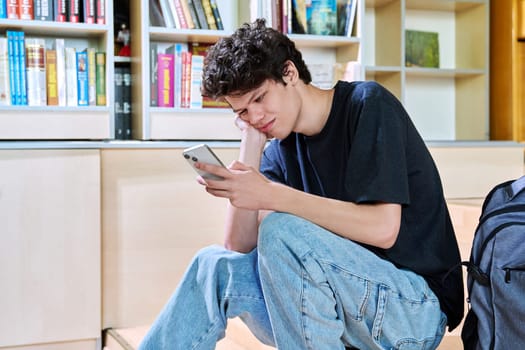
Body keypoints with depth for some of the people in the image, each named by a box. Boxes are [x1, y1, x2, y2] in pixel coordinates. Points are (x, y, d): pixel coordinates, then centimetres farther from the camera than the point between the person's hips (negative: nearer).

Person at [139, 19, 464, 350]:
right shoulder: (281, 149, 7)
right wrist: (251, 142, -2)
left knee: (280, 230, -26)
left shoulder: (367, 103, -10)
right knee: (215, 265, -6)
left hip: (417, 307, -6)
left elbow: (383, 229, -21)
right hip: (348, 301, 6)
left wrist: (271, 195, -26)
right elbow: (240, 247, -2)